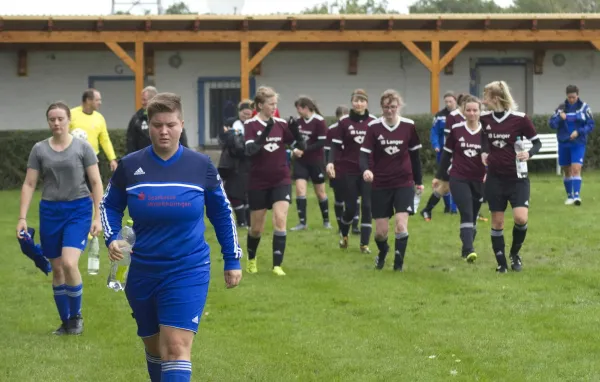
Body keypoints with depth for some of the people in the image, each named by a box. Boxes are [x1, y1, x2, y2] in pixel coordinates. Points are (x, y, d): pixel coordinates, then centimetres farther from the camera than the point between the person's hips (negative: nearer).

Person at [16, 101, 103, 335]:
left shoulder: (82, 147, -1)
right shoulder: (39, 150, 5)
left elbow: (96, 183, 0)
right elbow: (29, 184, 7)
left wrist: (97, 217, -6)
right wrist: (22, 218, 0)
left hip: (78, 210, -3)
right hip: (50, 211, 3)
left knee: (69, 263, -19)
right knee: (57, 270, 6)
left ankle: (76, 316, 1)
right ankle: (65, 322, 20)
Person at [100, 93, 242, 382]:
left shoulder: (201, 166, -3)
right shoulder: (129, 166, -2)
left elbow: (222, 214, 8)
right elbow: (109, 206, 12)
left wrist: (232, 260, 9)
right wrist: (111, 239, -7)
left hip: (188, 272, -3)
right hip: (142, 272, 3)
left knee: (177, 347, -15)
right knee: (154, 347, 15)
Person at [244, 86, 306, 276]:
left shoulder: (281, 124, 0)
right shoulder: (251, 125, -9)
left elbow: (301, 147, -1)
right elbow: (250, 150, -24)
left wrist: (295, 131, -19)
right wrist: (265, 132, -35)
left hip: (281, 180, 2)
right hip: (258, 182, -2)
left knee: (280, 220, -15)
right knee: (257, 228, 9)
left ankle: (277, 265, -11)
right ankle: (251, 259, 36)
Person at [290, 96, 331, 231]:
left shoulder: (319, 122, -13)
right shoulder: (298, 122, 3)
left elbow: (322, 142, -16)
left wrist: (304, 150, -20)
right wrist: (295, 149, -9)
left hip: (316, 161, -4)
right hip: (301, 161, 4)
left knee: (320, 192, 8)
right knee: (300, 188, -9)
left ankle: (326, 221, 24)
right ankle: (302, 222, -6)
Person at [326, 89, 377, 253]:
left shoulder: (374, 122, 2)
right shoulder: (344, 122, -3)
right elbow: (336, 145, -3)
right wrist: (331, 162, -19)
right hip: (348, 170, -1)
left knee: (367, 206, -4)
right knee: (350, 207, 3)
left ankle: (364, 243, 6)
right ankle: (344, 235, 32)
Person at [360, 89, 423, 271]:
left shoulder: (409, 126, -3)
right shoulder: (374, 127, -6)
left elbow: (414, 154, 8)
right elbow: (365, 153, -10)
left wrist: (418, 181, 14)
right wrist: (366, 169, -32)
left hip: (404, 183, 0)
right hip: (380, 184, 0)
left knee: (401, 225, -16)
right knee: (381, 231, 5)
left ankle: (398, 263, 0)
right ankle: (382, 252, 38)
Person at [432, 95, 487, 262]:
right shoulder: (456, 130, -2)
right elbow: (447, 154, 6)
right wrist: (440, 177, 11)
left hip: (479, 180, 2)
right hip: (458, 178, -2)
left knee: (473, 216, 9)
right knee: (466, 214, -14)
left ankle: (466, 250, 24)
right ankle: (469, 250, -23)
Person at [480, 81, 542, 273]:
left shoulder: (520, 119, -11)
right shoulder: (485, 119, 1)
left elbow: (537, 143, -2)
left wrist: (529, 153, -21)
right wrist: (484, 152, 4)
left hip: (517, 178, -4)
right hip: (495, 178, 4)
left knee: (521, 218, -17)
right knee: (497, 221, 5)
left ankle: (515, 253, 9)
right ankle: (501, 263, 17)